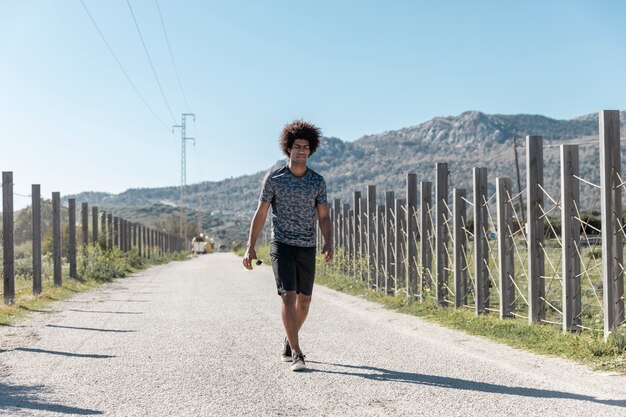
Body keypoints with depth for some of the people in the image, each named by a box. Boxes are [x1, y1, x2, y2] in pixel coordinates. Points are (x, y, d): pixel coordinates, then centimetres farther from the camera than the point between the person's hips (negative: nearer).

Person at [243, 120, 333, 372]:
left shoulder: (318, 181, 3)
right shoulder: (273, 178, -3)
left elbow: (324, 217, 3)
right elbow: (260, 214, 0)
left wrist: (329, 244, -14)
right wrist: (250, 247, -7)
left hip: (307, 248, 3)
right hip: (282, 246, -3)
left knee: (304, 301, 10)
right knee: (288, 297, -15)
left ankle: (289, 341, 35)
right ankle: (296, 354, -15)